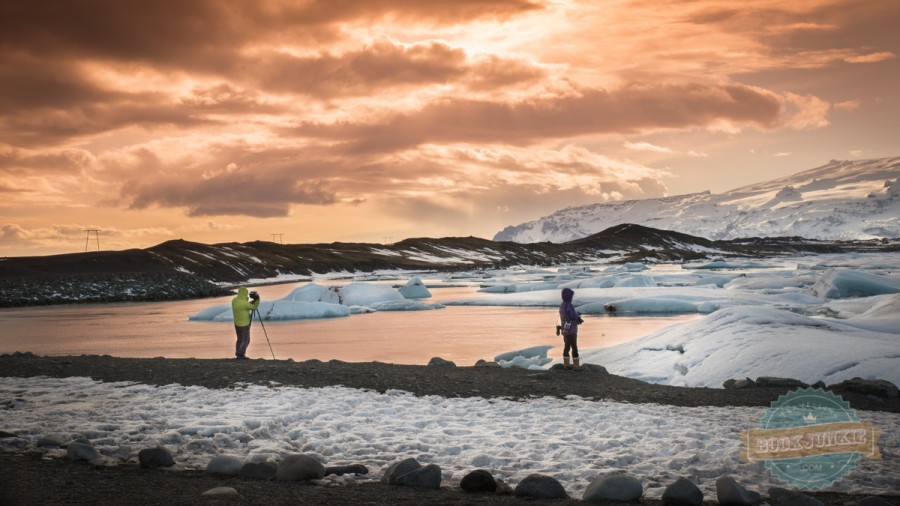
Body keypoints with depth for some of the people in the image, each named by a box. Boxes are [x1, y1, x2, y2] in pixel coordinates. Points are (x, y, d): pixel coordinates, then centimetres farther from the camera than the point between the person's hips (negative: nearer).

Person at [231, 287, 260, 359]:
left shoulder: (234, 300, -1)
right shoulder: (244, 303, -24)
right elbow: (254, 307, -10)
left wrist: (253, 300, 2)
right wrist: (257, 300, 2)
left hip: (236, 324, 7)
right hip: (244, 324, -7)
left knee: (240, 339, 20)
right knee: (245, 340, 5)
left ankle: (237, 354, 22)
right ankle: (240, 355, 3)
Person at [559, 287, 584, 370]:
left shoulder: (561, 306, 7)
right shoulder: (569, 306, -22)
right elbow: (574, 317, -18)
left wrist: (578, 320, 6)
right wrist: (578, 315, 5)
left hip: (565, 330, 8)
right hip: (571, 331, -8)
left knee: (567, 346, 15)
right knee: (574, 348, 0)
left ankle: (566, 364, 20)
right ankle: (576, 365, 4)